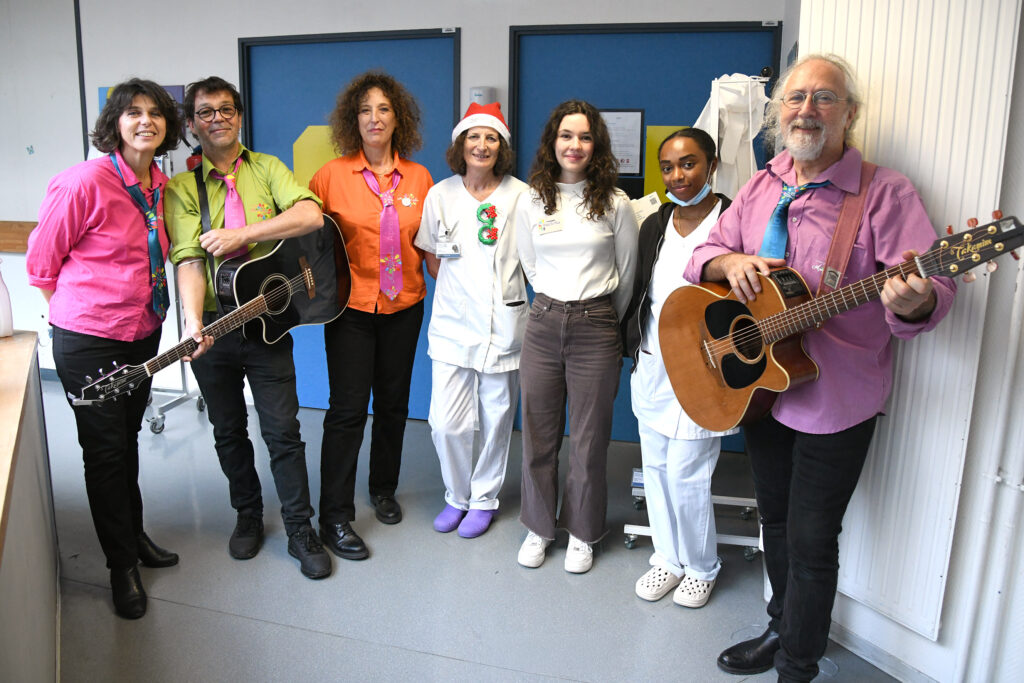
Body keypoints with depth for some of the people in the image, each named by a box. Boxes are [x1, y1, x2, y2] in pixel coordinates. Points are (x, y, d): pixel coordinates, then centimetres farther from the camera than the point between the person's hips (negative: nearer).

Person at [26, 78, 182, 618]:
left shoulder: (160, 183, 3)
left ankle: (136, 537, 38)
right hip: (89, 340, -6)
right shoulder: (86, 181, -19)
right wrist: (79, 310, 1)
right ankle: (121, 564, 22)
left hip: (143, 333, 7)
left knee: (128, 438, 20)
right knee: (105, 451, 6)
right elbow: (41, 260, -9)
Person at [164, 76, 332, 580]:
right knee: (228, 430, 14)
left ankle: (301, 531, 14)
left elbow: (311, 215, -16)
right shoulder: (181, 188, 0)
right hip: (213, 328, 1)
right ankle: (247, 516, 34)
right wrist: (193, 322, -30)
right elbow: (189, 259, -14)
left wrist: (241, 234, -21)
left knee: (282, 430, 2)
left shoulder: (267, 169, 3)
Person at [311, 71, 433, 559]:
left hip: (404, 305, 3)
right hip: (351, 306, -3)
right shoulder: (333, 174, -3)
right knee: (347, 410, -4)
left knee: (393, 404, 14)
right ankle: (334, 518, 8)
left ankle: (383, 490, 35)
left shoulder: (419, 178, 4)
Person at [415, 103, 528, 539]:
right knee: (446, 422, -1)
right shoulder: (440, 195, 4)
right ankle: (457, 496, 25)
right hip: (453, 323, 1)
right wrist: (461, 289, 4)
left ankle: (485, 498, 29)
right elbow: (431, 259, 12)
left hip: (503, 323, -1)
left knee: (496, 418, 8)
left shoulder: (520, 196, -1)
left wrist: (502, 288, 2)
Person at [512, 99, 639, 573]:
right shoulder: (530, 202, 6)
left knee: (589, 437, 6)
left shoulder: (614, 204, 0)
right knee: (538, 432, 8)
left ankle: (581, 532, 26)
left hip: (596, 328, -2)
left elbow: (626, 273, 8)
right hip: (543, 324, 2)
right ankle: (539, 526, 28)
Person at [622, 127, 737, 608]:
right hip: (653, 366, 6)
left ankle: (701, 567, 24)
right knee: (656, 468, 14)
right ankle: (668, 558, 33)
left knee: (685, 475, -1)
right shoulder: (654, 225, 9)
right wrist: (634, 346, 10)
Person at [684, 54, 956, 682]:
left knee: (811, 539, 4)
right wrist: (731, 261, -13)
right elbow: (706, 253, 10)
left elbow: (934, 285, -18)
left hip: (835, 400, -5)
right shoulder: (763, 187, 6)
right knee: (776, 520, 20)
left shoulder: (884, 192, -13)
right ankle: (782, 629, 42)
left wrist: (913, 301, -42)